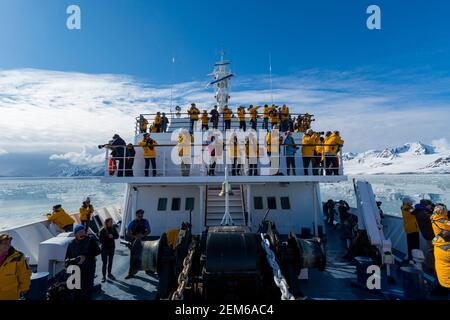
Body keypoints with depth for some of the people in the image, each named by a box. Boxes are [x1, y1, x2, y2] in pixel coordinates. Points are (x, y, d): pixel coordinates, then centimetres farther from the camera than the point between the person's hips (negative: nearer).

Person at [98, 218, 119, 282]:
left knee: (110, 262, 16)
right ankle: (104, 276, 16)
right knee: (104, 263, 3)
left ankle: (109, 274, 33)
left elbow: (117, 236, -1)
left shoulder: (113, 228, -3)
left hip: (112, 248, 4)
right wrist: (108, 237, -25)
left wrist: (112, 236, -20)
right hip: (104, 249, -4)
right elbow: (100, 240, -15)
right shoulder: (102, 230, -14)